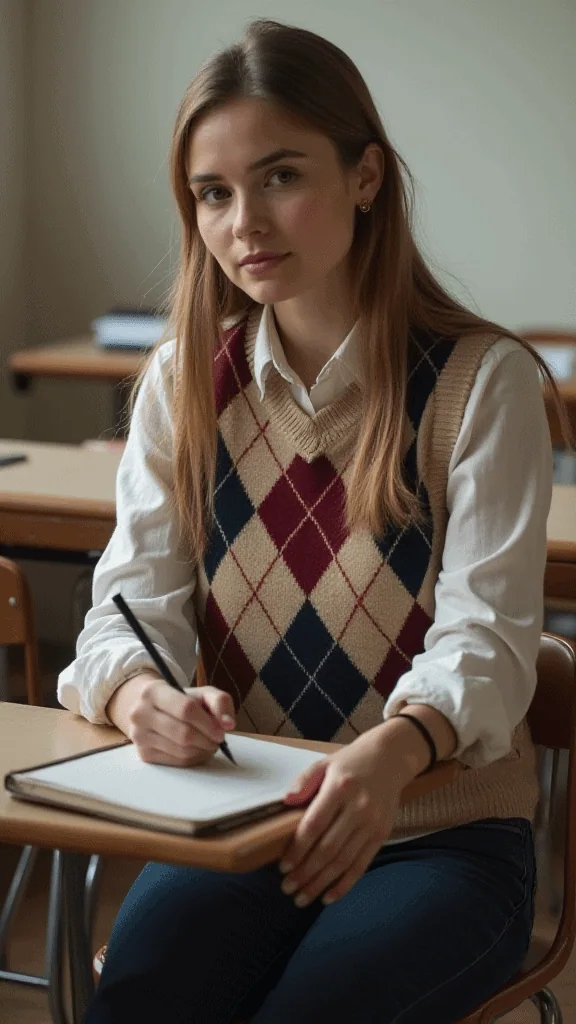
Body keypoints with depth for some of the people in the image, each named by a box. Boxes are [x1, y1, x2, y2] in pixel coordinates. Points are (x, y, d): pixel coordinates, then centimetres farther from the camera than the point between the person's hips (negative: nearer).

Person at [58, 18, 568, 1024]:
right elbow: (134, 598, -1)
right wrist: (141, 691, -27)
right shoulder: (184, 380, 5)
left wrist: (396, 748, -37)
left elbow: (489, 628, -15)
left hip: (443, 829, -2)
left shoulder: (482, 377, -7)